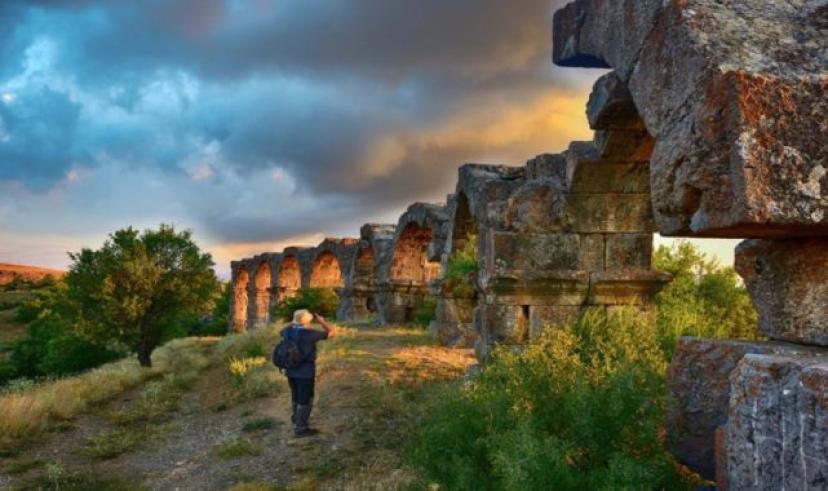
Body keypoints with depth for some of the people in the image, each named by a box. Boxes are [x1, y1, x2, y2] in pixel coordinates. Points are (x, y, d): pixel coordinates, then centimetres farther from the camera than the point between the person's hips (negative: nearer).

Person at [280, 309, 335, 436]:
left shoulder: (289, 331, -3)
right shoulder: (310, 334, -20)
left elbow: (283, 331, 24)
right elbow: (332, 332, -10)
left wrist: (295, 322, 18)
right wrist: (321, 321, 2)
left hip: (291, 371, 7)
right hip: (305, 372, -7)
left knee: (296, 396, 25)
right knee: (305, 400, 6)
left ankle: (297, 419, 43)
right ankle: (301, 428, 13)